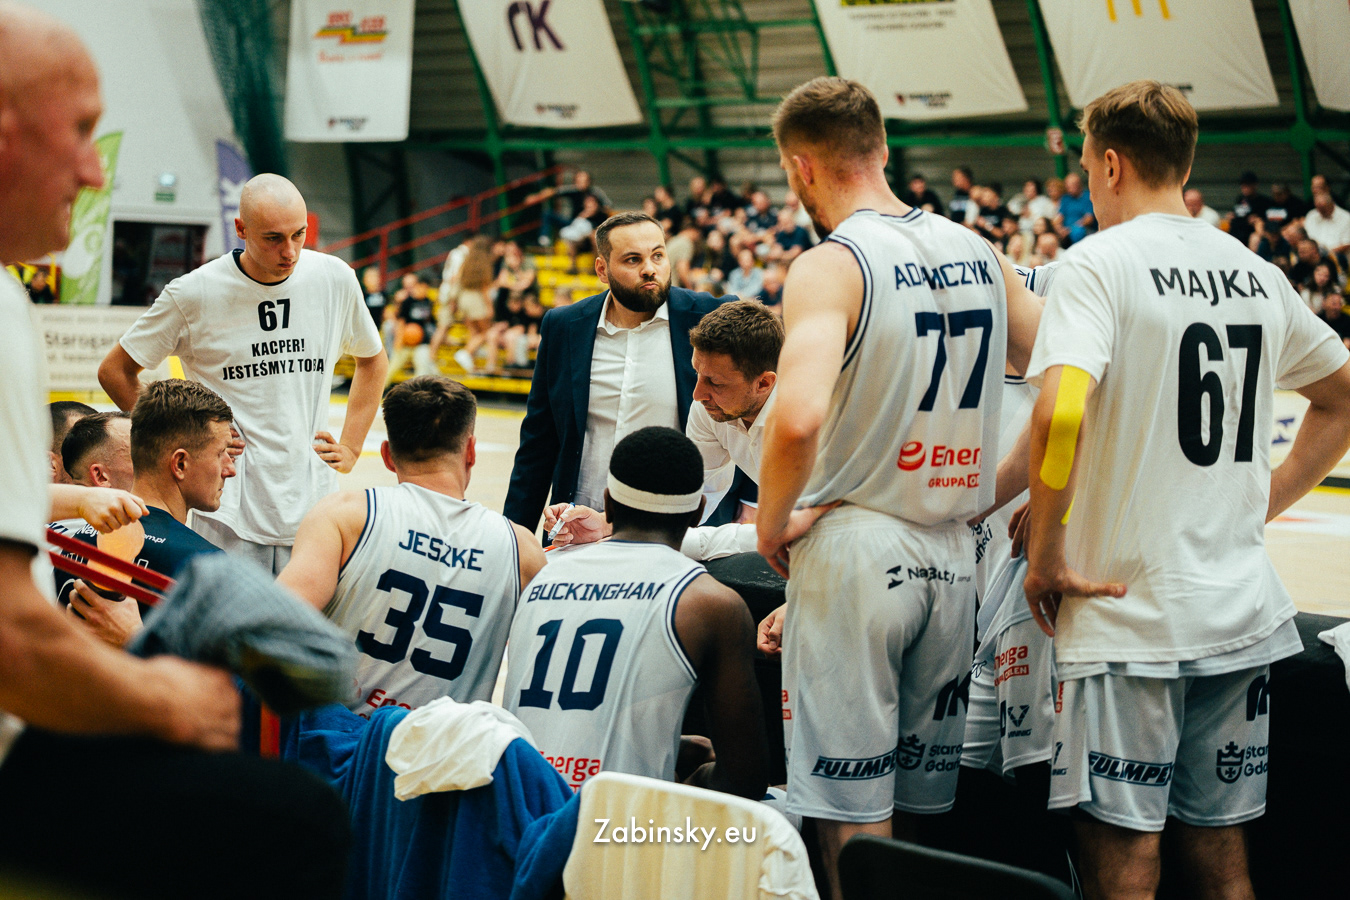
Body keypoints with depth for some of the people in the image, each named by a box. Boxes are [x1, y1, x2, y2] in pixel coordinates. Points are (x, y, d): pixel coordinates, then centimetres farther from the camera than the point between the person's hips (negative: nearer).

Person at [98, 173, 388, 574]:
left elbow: (372, 360, 21)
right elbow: (114, 371, 5)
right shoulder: (194, 293, -7)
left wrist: (350, 448, 13)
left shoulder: (335, 279, 2)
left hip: (314, 511, 3)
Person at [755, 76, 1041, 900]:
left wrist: (771, 523, -11)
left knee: (852, 814, 1)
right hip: (953, 552, 7)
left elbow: (798, 418, -27)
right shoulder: (980, 255, 9)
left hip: (857, 546, -6)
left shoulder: (831, 266, -12)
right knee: (917, 809, 15)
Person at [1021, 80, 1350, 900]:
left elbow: (1061, 414, -25)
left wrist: (1044, 556, -13)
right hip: (1242, 613, 6)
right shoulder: (1257, 273, 10)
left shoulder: (1100, 263, -10)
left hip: (1130, 611, -6)